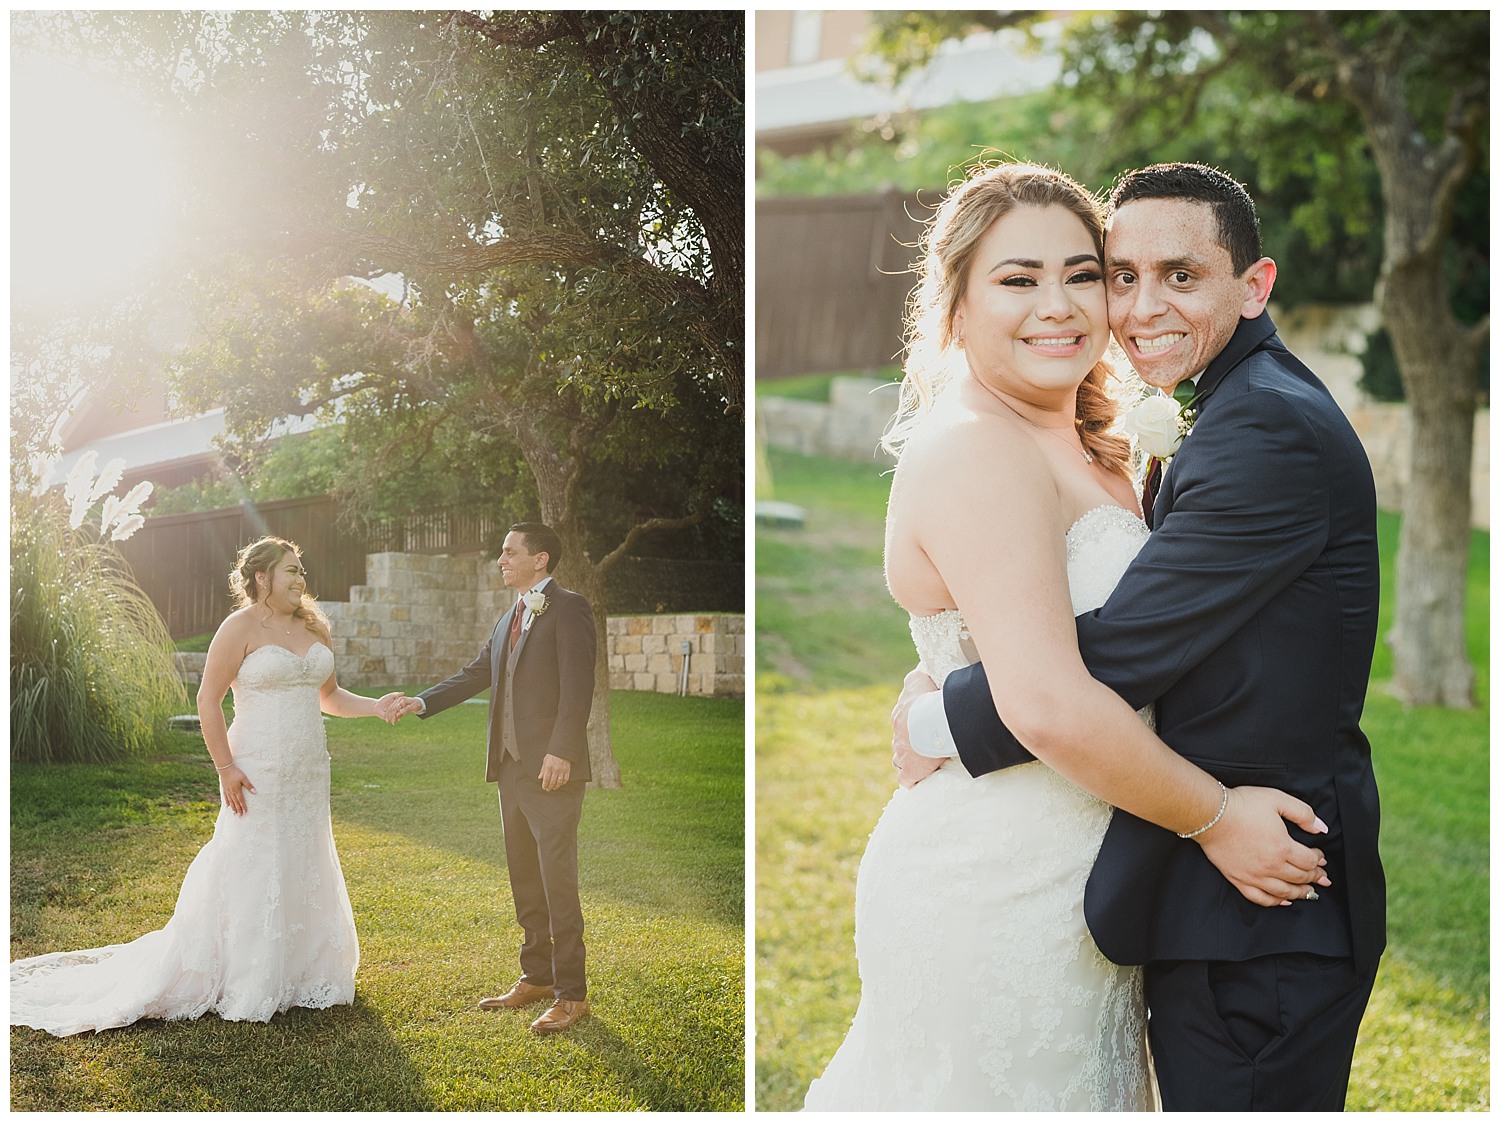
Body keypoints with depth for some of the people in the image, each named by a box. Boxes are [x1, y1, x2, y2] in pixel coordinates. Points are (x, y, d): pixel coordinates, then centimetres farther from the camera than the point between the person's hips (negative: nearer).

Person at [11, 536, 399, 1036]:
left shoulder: (314, 628, 11)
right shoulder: (241, 628, -9)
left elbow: (330, 697, 19)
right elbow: (208, 700, -12)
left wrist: (379, 707, 3)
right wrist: (225, 767, -16)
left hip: (308, 774, 7)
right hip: (258, 773, -7)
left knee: (303, 874, 12)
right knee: (250, 875, -3)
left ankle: (298, 976, 24)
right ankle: (245, 990, 6)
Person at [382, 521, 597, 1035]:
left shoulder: (568, 608, -8)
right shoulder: (509, 619, 19)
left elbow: (577, 686, -16)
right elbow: (475, 675, 18)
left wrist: (560, 752, -22)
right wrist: (420, 702, 6)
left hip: (552, 768, -9)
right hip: (511, 765, 9)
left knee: (558, 880, -7)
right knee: (524, 878, 15)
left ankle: (571, 994, -2)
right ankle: (536, 977, 25)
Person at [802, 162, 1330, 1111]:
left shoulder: (1091, 454, 12)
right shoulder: (974, 450, -19)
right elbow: (1050, 704, -27)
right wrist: (1214, 817, -17)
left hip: (1070, 887, 9)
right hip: (996, 900, -9)